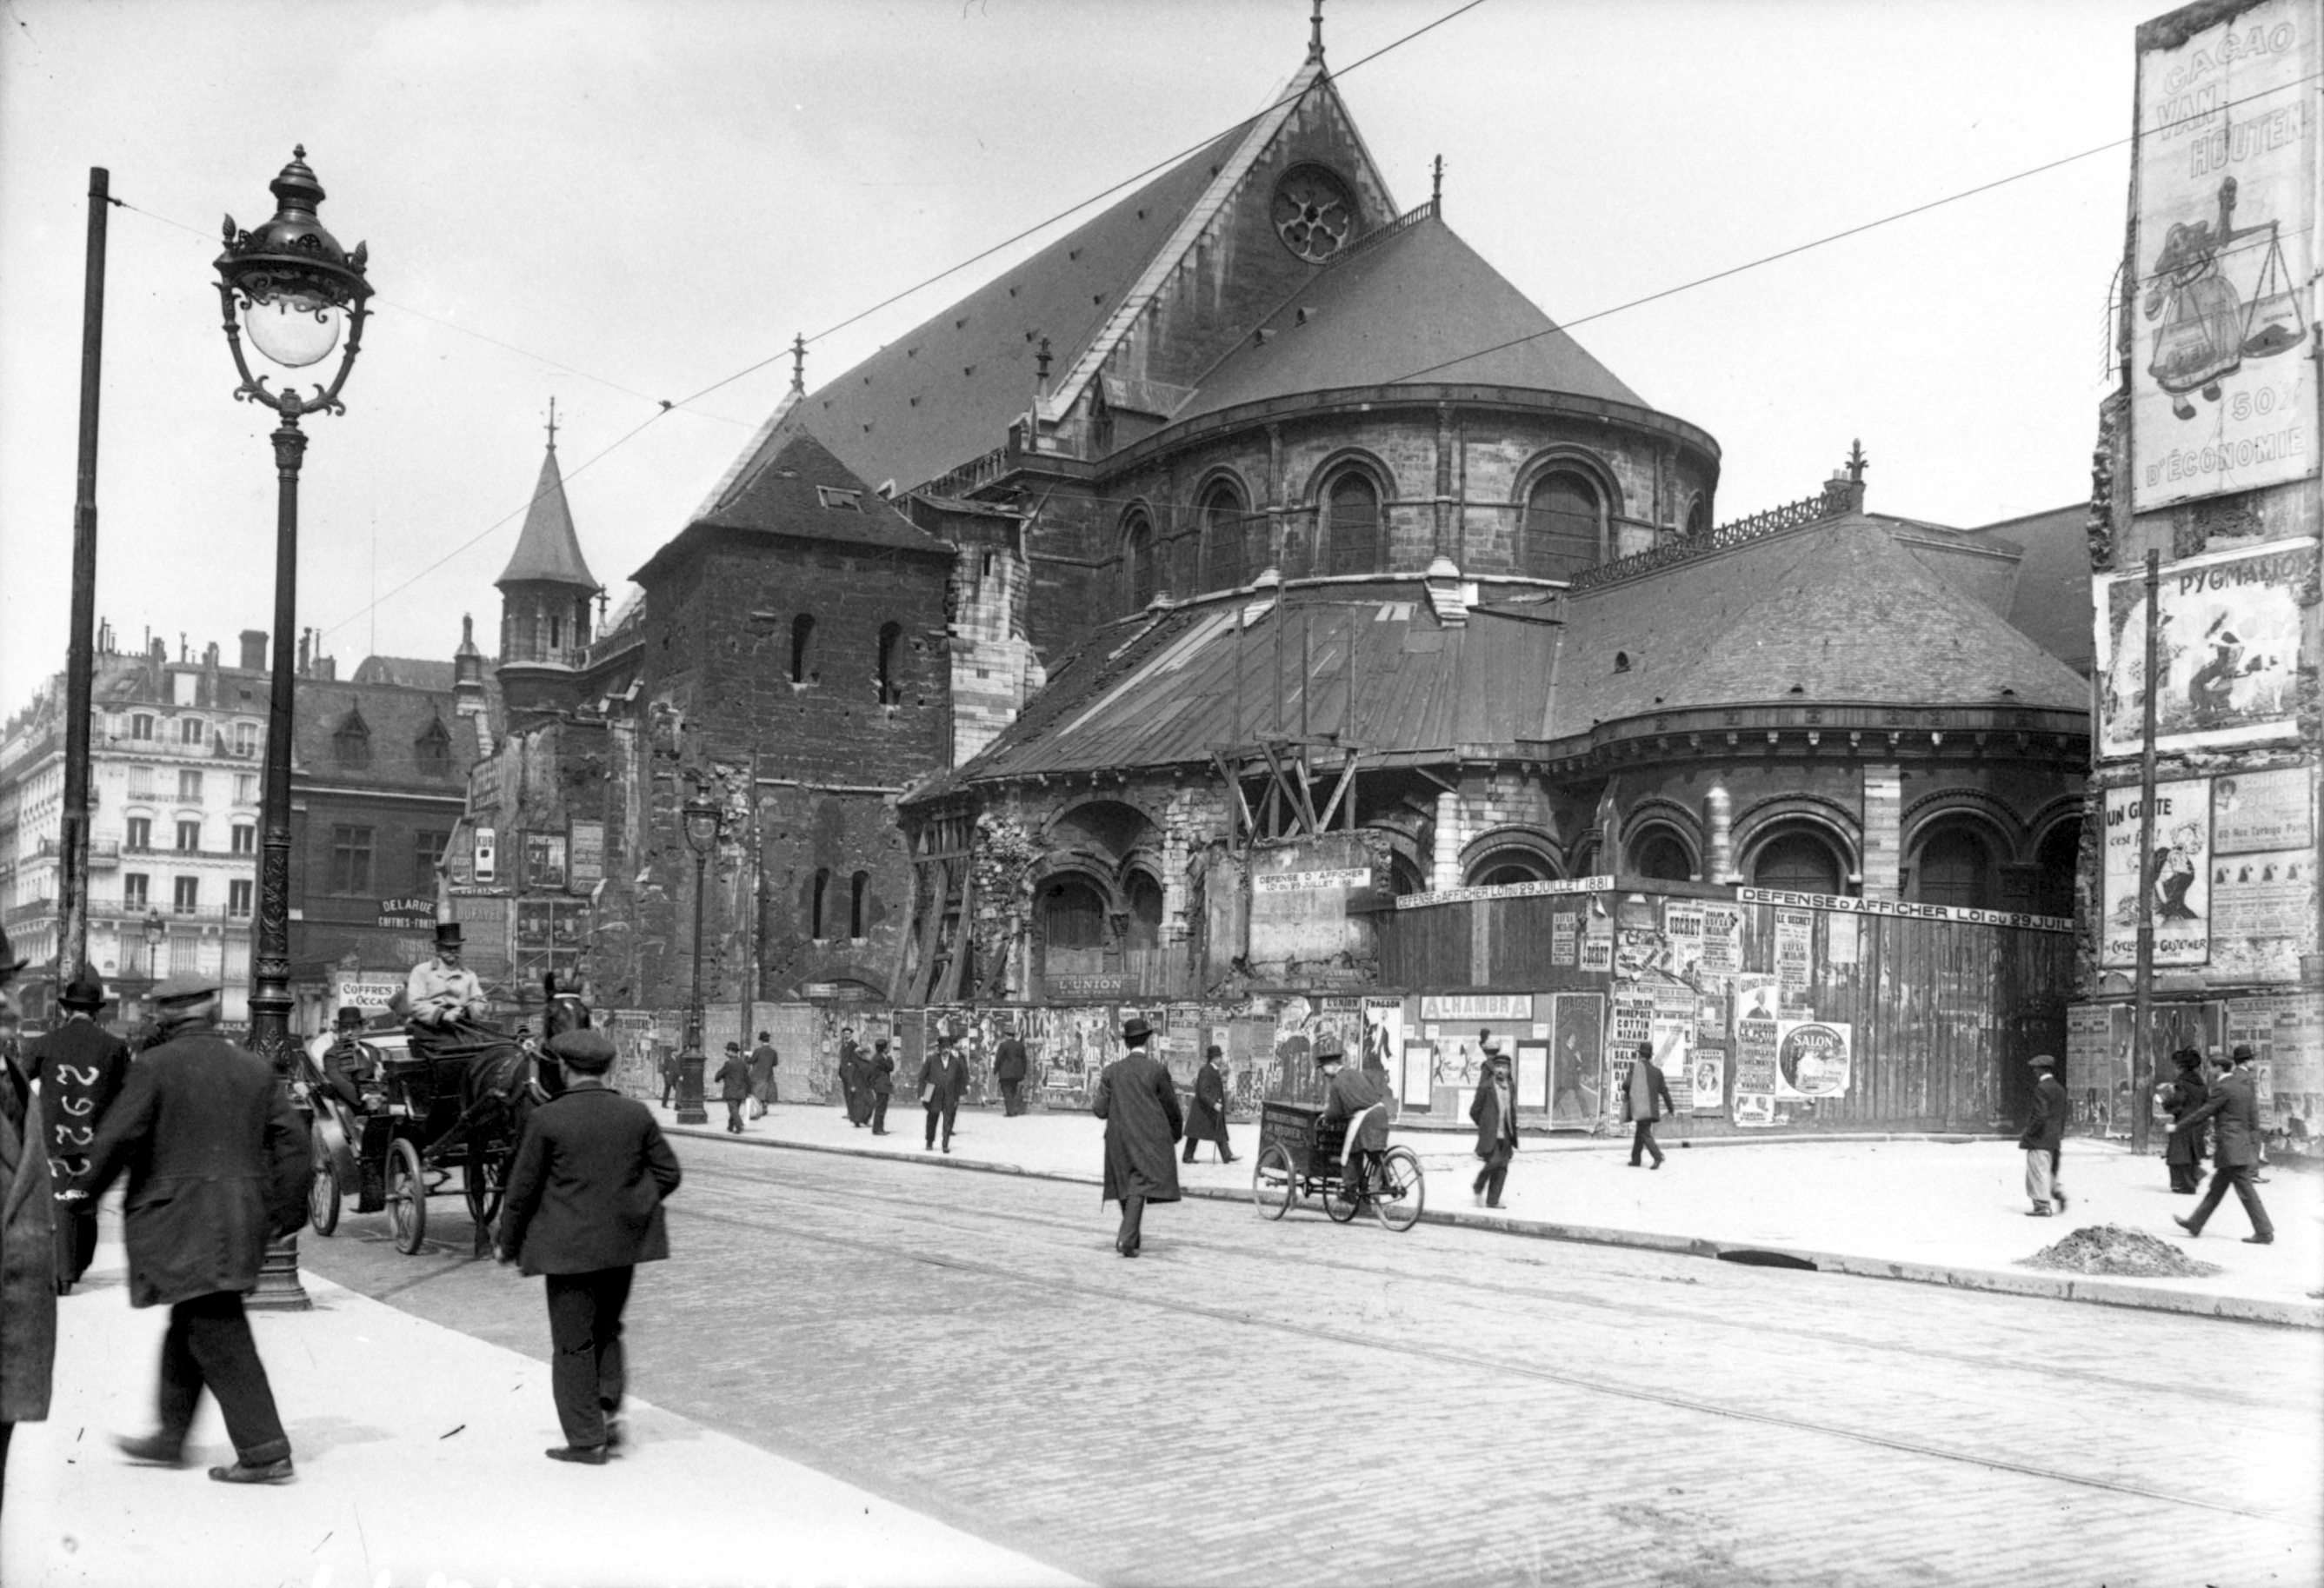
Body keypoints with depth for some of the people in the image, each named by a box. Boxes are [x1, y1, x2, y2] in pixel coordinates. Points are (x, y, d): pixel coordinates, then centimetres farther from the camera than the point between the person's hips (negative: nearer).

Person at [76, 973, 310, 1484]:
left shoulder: (155, 1067, -6)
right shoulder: (255, 1069, 10)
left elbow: (117, 1138, -11)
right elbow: (292, 1140, 7)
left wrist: (84, 1191, 3)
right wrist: (288, 1210, 13)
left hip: (182, 1220, -6)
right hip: (240, 1221, 6)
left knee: (219, 1336, -6)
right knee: (191, 1325, 20)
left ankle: (265, 1451, -9)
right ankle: (171, 1435, 30)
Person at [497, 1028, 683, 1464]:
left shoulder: (546, 1119, -11)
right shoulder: (637, 1114, 0)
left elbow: (522, 1188, -6)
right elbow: (668, 1172, 4)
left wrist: (509, 1244, 6)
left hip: (569, 1246, -4)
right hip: (623, 1244, 4)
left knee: (573, 1344, 6)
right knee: (607, 1330, 21)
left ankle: (586, 1440, 9)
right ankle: (610, 1415, 9)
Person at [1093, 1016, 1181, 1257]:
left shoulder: (1111, 1071, -1)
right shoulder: (1157, 1071, -8)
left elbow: (1101, 1110, 0)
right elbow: (1171, 1109, 0)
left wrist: (1093, 1101, 23)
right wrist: (1176, 1132, 19)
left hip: (1119, 1137, 3)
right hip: (1150, 1138, -3)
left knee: (1125, 1186, 17)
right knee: (1140, 1186, -4)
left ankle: (1132, 1237, 28)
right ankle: (1127, 1237, -18)